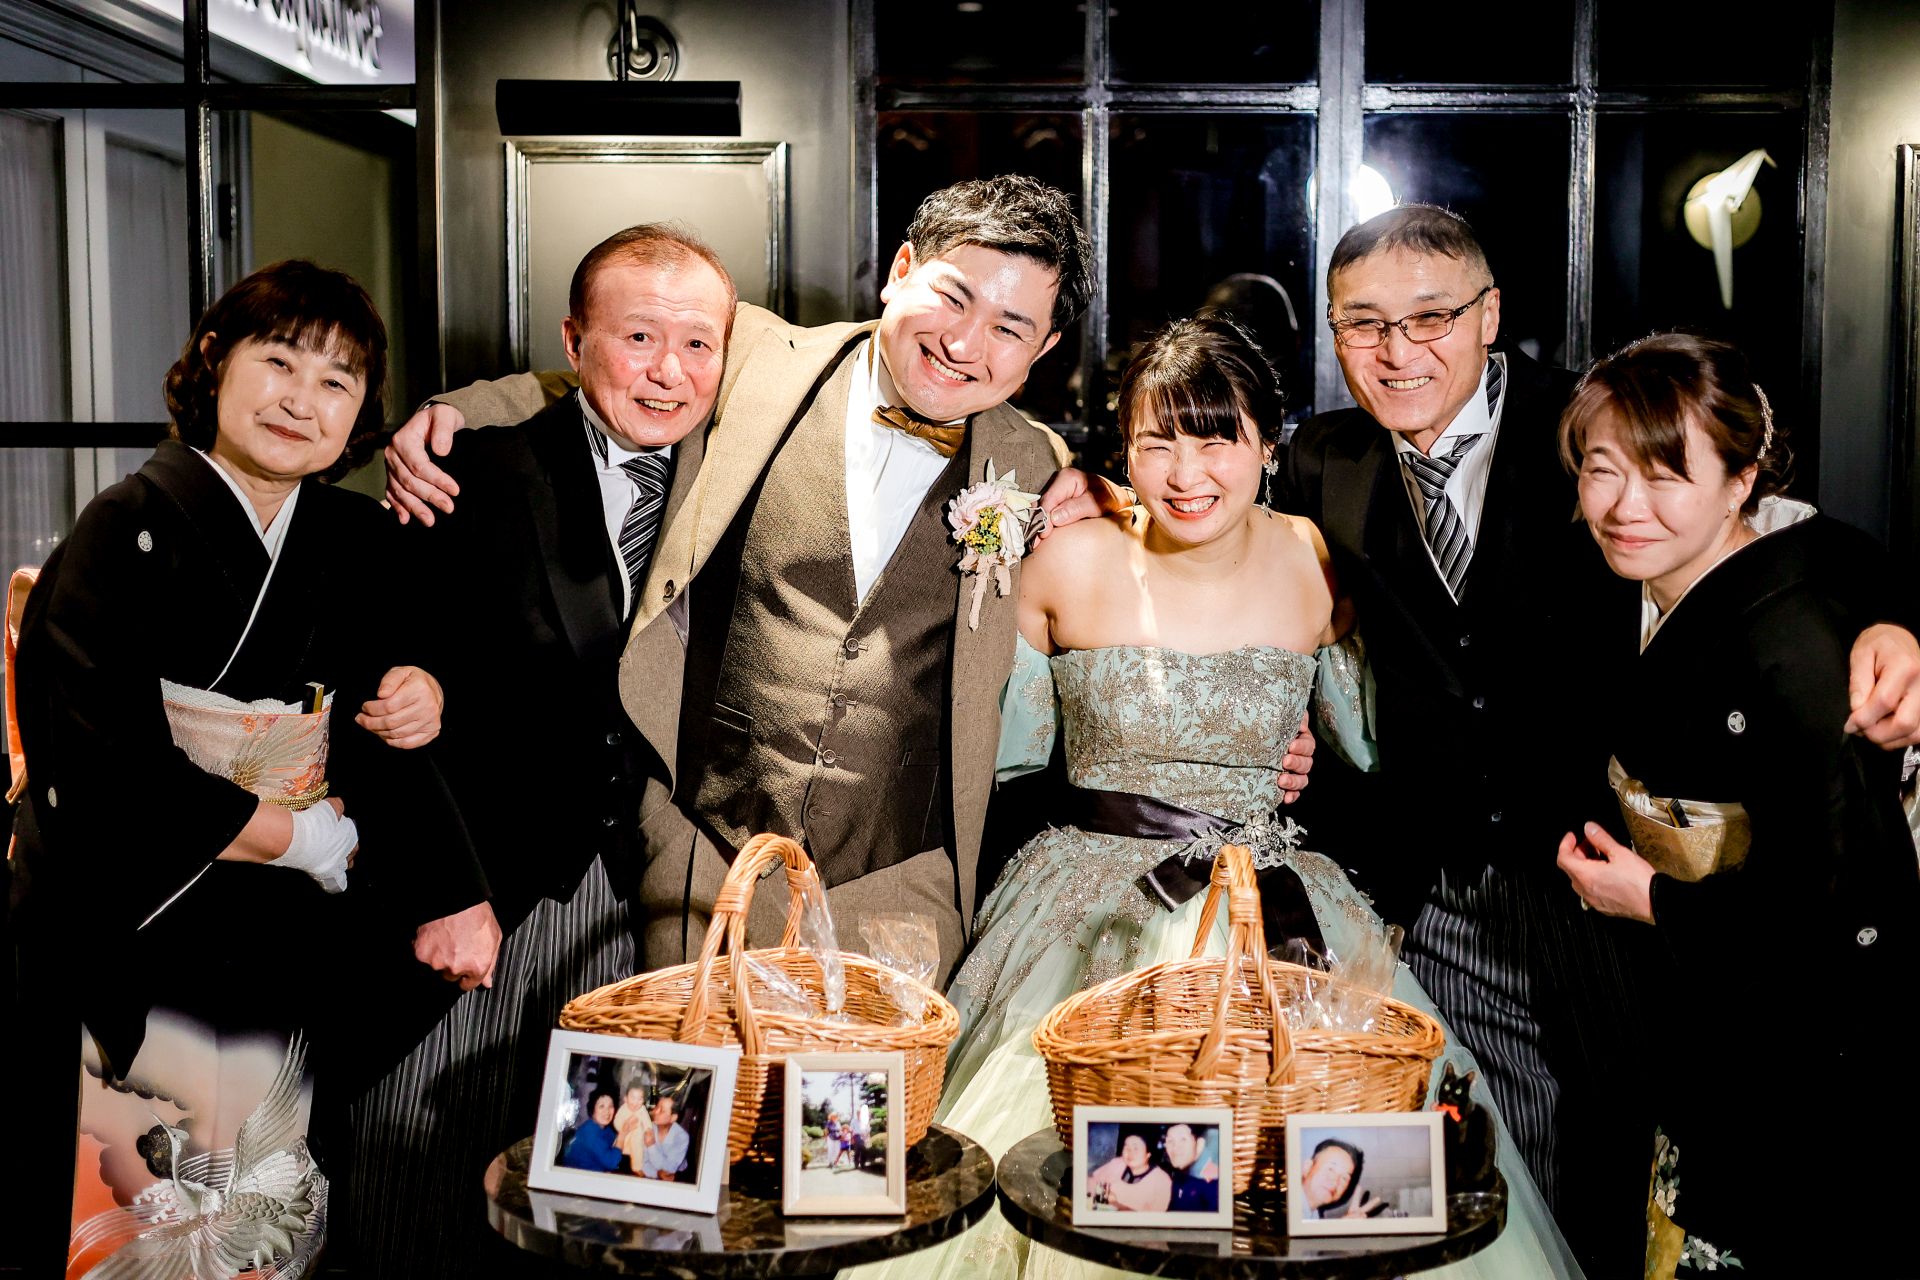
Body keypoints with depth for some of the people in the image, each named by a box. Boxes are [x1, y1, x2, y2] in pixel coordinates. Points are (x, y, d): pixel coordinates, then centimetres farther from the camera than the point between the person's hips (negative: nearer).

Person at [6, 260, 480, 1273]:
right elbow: (105, 780, -13)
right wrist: (313, 838, -9)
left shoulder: (356, 541, 8)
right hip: (126, 917, -6)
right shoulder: (131, 533, -6)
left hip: (300, 921, 6)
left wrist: (420, 691, -1)